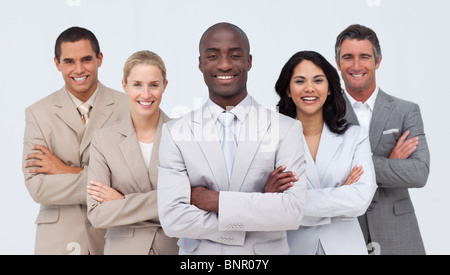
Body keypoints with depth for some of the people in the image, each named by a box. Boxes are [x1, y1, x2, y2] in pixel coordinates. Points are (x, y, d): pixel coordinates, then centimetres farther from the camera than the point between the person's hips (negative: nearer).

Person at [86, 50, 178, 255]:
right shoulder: (103, 139, -3)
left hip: (175, 246, 0)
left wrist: (123, 202, -13)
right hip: (124, 247, 0)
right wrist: (161, 203, -18)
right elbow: (97, 214, -10)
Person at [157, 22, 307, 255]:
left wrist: (213, 199, -19)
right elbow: (172, 218, -15)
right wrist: (259, 204, -18)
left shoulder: (286, 129, -8)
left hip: (267, 251, 0)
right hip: (199, 251, 0)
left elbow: (293, 211, -17)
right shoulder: (175, 132, -6)